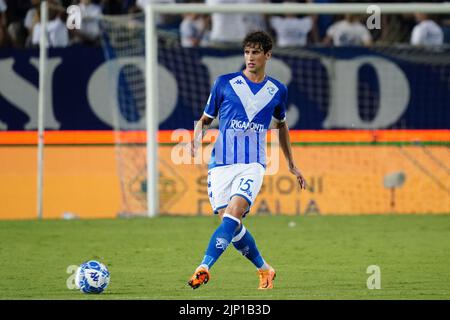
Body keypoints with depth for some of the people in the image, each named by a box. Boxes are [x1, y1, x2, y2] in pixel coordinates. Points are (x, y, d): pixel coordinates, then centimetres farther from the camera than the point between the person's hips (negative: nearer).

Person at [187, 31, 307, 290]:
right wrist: (197, 137, -11)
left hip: (253, 164, -1)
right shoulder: (225, 83, 4)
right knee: (232, 225, -2)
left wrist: (292, 165, 28)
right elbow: (206, 119, 12)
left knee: (233, 214, -24)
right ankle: (264, 269, 21)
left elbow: (281, 124, 26)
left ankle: (204, 268, -33)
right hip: (221, 163, 1)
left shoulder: (277, 90, 8)